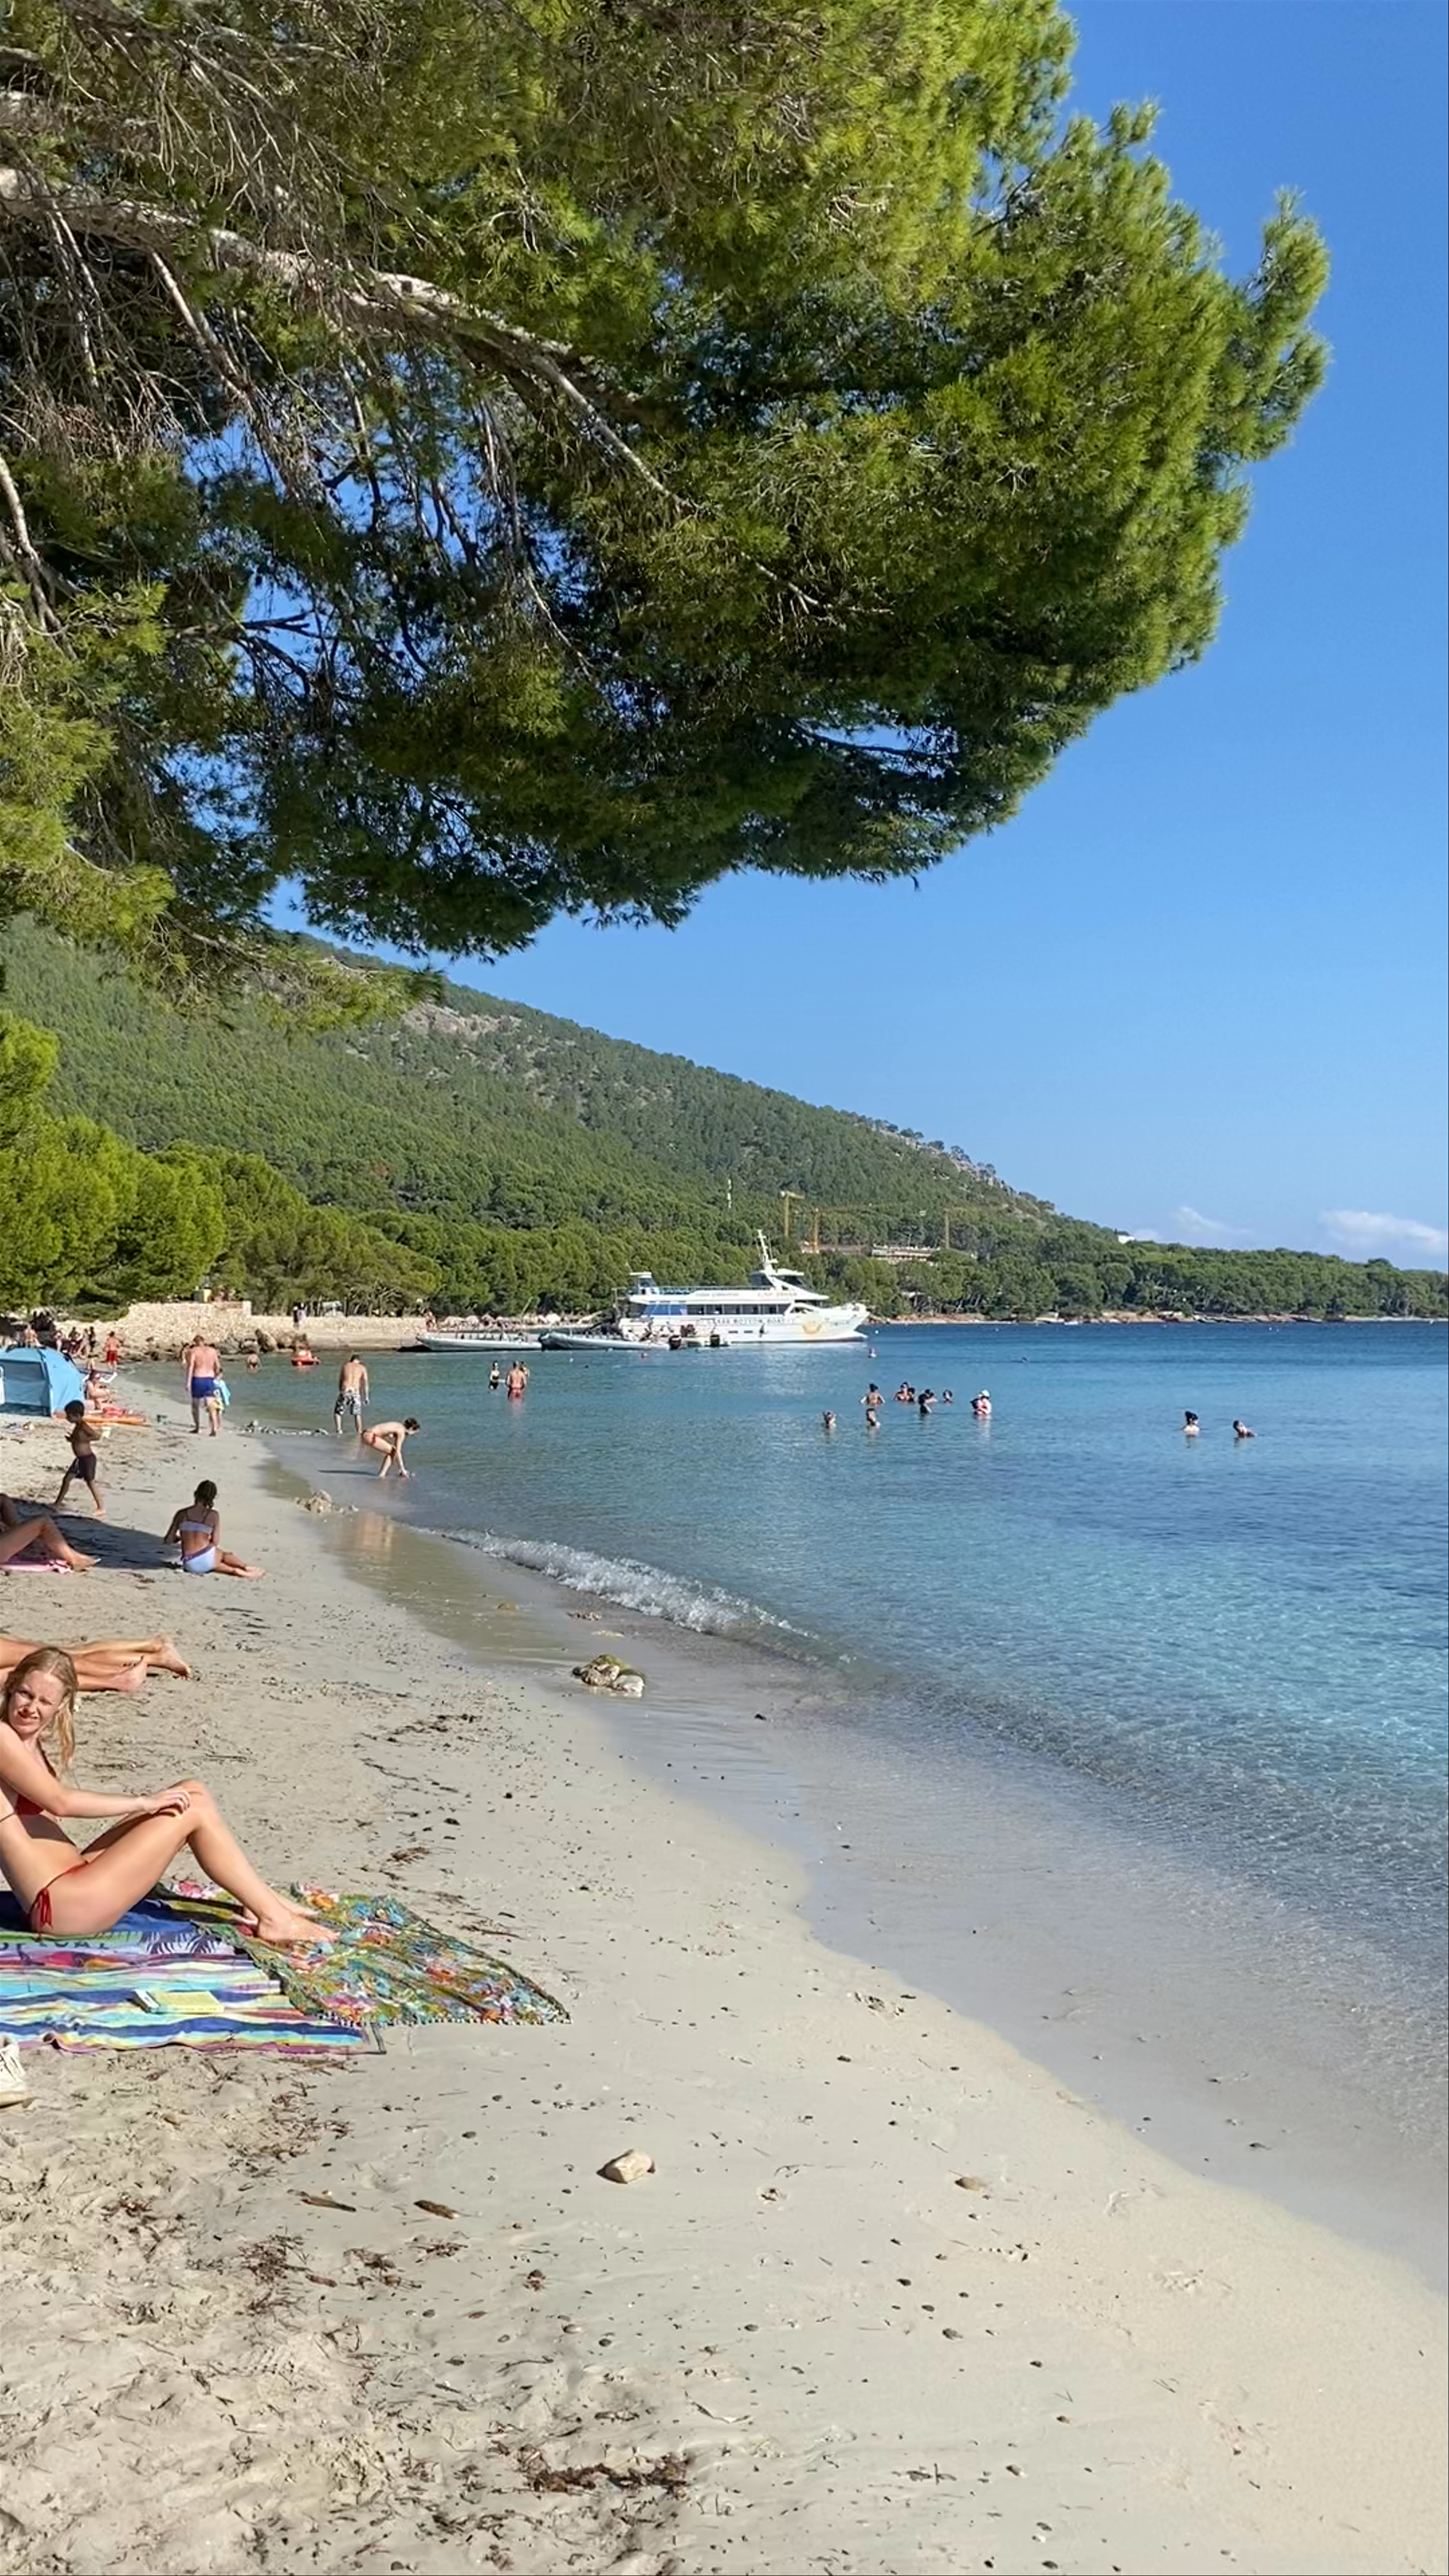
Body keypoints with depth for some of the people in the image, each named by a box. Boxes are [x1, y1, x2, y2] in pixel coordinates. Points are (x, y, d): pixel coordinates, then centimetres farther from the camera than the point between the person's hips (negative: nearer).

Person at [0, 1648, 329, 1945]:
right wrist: (142, 1803, -16)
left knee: (192, 1792, 4)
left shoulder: (31, 1745, 16)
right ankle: (273, 1919, -4)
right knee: (194, 1810, -12)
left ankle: (266, 1901, 6)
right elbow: (60, 1802, -20)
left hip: (73, 1878, 9)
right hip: (60, 1906, -9)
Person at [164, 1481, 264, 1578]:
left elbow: (168, 1541, 3)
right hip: (207, 1558, -2)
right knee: (225, 1554, 36)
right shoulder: (214, 1515, -4)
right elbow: (215, 1543, -2)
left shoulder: (181, 1514, 0)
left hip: (190, 1566, 2)